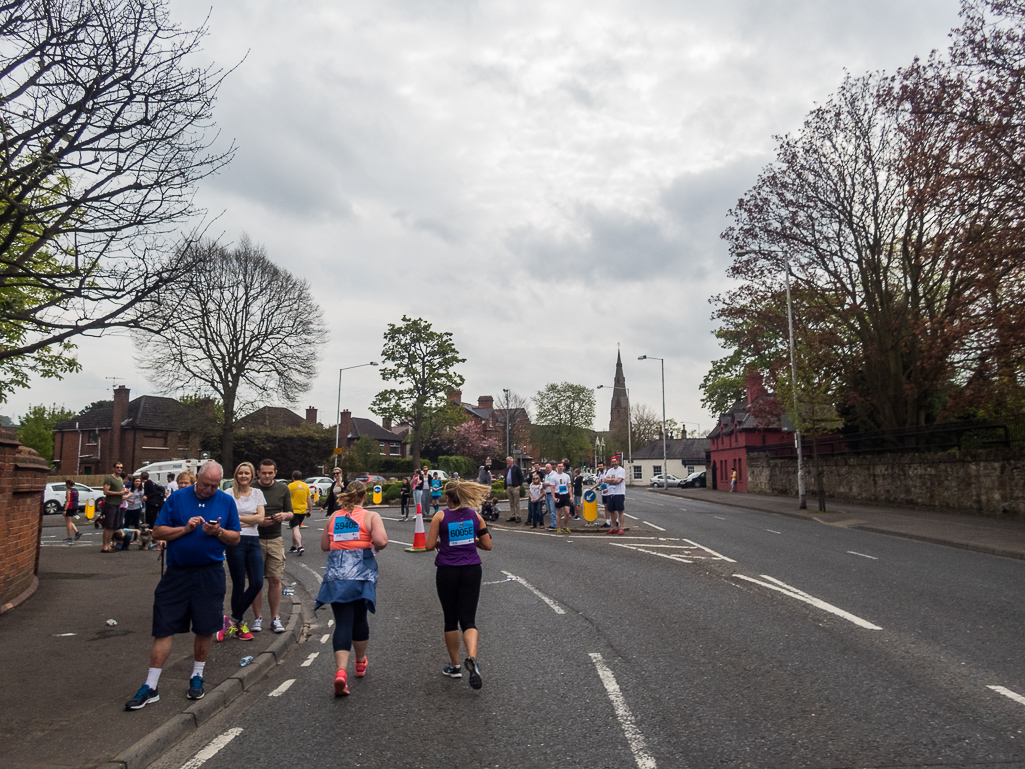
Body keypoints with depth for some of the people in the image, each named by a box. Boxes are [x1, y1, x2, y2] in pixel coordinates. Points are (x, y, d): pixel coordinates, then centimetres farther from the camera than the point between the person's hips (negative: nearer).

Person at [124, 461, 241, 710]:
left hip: (210, 574, 1)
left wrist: (218, 532, -14)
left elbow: (236, 538, 6)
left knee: (206, 628, 7)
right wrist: (185, 528, -14)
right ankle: (151, 686, 11)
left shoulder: (226, 502, 4)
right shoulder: (177, 498, 1)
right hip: (177, 572, 0)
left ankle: (197, 676, 28)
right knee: (164, 627, 1)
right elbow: (158, 531, 0)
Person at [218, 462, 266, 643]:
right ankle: (239, 623, 18)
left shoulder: (257, 493, 10)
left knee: (257, 583, -3)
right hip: (235, 541, -3)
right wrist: (250, 520, -10)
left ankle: (234, 620, 11)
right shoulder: (229, 494, 1)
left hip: (253, 541, 4)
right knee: (239, 585, 3)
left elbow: (260, 518, 0)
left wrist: (238, 517, -7)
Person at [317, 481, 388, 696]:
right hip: (362, 574, -1)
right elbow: (381, 541, -16)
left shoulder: (333, 518, 9)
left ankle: (341, 671, -18)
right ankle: (361, 662, 37)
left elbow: (324, 546, 15)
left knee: (343, 622, -1)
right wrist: (375, 546, 5)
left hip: (336, 575, 2)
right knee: (359, 618, 17)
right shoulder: (371, 516, -3)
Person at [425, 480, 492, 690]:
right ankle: (471, 658, -21)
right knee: (468, 619, 4)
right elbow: (487, 545, 6)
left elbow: (430, 546, -6)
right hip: (471, 570, 1)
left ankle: (454, 666, 23)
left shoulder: (440, 516, -5)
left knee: (451, 620, 14)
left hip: (447, 571, -1)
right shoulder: (475, 515, 3)